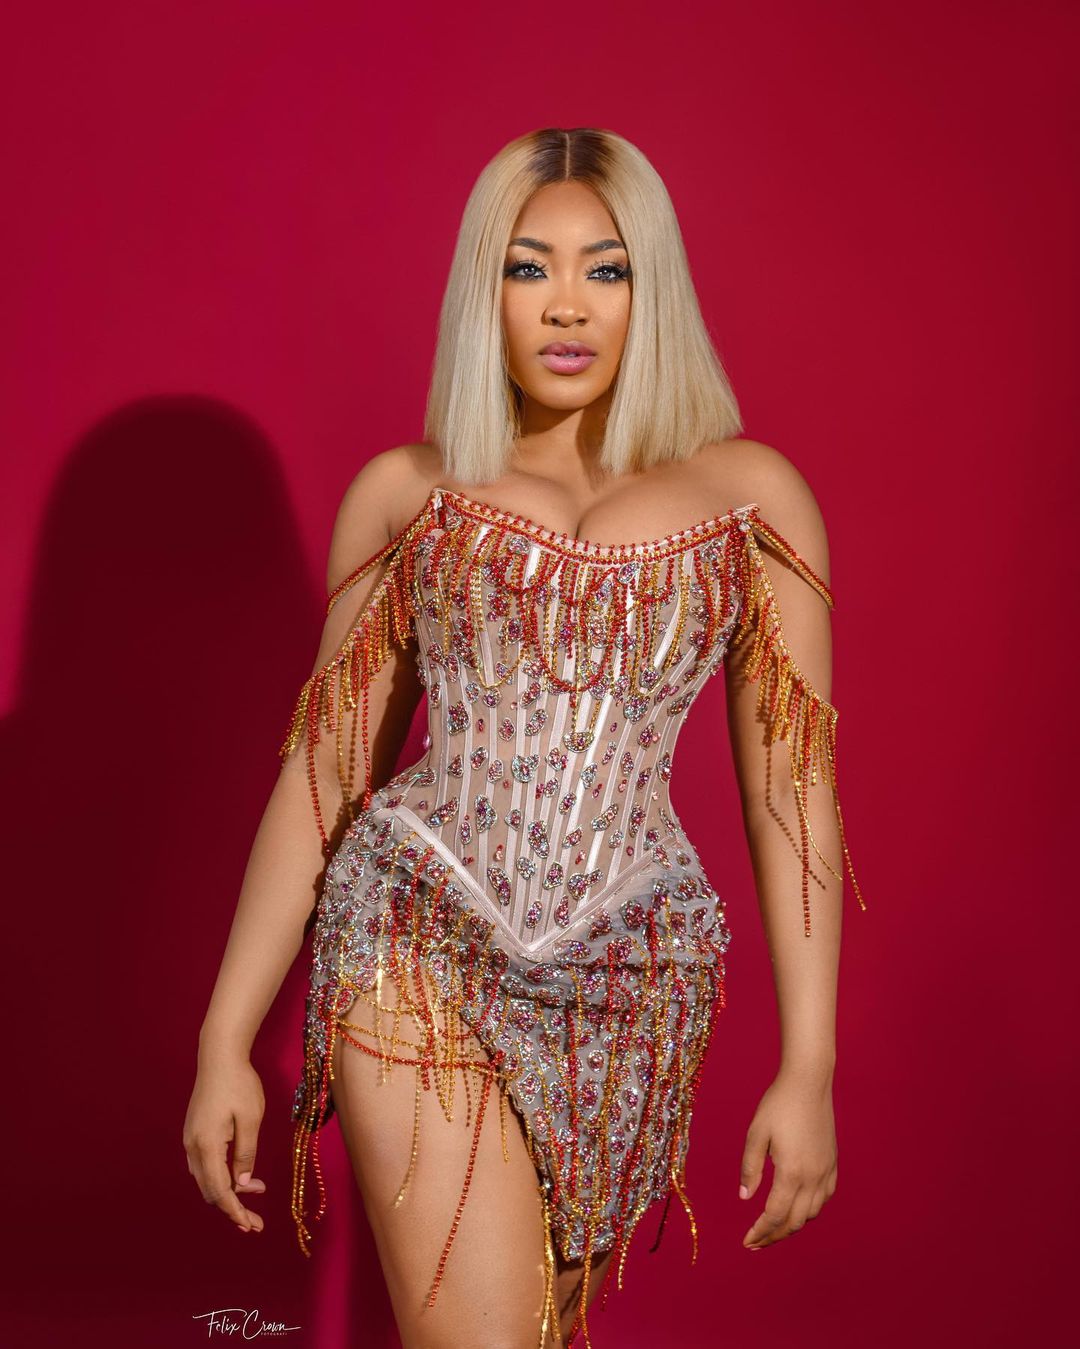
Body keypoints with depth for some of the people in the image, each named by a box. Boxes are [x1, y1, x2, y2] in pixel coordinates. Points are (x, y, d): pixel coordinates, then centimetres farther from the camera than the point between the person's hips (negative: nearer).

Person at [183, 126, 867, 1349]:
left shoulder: (750, 494, 5)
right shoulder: (406, 492, 6)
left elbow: (791, 789, 4)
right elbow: (322, 769, 7)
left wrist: (809, 1065, 1)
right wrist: (226, 1041, 6)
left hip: (634, 978, 1)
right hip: (419, 951, -1)